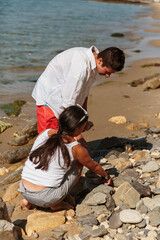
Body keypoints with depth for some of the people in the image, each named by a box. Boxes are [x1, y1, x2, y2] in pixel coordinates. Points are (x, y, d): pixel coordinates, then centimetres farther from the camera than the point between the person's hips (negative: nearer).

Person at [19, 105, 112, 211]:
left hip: (24, 191, 5)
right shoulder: (76, 149, -7)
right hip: (45, 199, -5)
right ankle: (57, 204, 9)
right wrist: (106, 176, 35)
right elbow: (94, 166, 13)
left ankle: (28, 201, 20)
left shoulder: (46, 133, 4)